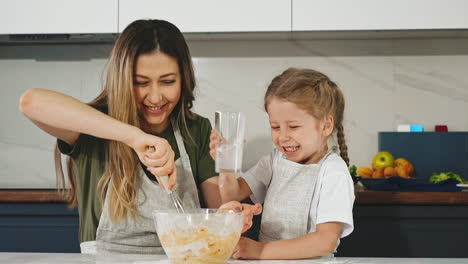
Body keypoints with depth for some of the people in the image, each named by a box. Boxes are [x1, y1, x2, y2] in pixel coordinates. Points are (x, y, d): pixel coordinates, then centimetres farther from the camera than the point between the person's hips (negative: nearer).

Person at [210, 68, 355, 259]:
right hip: (265, 260, 4)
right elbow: (233, 195, 5)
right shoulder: (275, 160, 7)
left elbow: (326, 241, -19)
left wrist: (260, 250, -24)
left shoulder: (332, 171, -10)